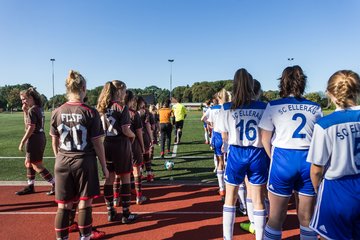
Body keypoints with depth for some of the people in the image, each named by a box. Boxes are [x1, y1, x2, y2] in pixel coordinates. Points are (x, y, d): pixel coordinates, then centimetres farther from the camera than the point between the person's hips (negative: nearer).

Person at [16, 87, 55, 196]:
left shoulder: (32, 110, -16)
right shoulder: (39, 109, 11)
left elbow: (31, 128, -21)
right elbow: (27, 123, 21)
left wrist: (22, 142, -16)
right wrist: (25, 111, 11)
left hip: (34, 139, -10)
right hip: (40, 138, 10)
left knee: (37, 166, -1)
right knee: (28, 163, 20)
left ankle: (55, 184, 1)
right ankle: (30, 186, 30)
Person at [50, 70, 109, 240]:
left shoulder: (57, 112, -1)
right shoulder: (90, 112, -11)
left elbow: (55, 143, 7)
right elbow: (97, 143, -9)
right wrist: (104, 167, 0)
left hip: (63, 162, 4)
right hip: (84, 162, -3)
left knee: (64, 205, 12)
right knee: (84, 203, 10)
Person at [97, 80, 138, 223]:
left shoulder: (101, 108, 6)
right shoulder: (122, 107, -11)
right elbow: (125, 130, -16)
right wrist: (133, 135, 2)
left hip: (106, 145, 6)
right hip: (120, 146, -5)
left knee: (110, 178, 14)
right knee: (125, 178, 6)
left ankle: (110, 212, 24)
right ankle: (126, 214, 14)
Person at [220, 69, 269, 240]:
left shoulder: (226, 108, -6)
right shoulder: (263, 107, -5)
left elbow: (224, 138, 0)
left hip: (236, 153, -1)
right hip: (257, 154, 1)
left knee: (230, 198, 15)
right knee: (258, 200, 13)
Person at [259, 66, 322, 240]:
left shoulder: (273, 106, -3)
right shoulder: (315, 108, 6)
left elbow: (265, 139, -1)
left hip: (283, 159, -3)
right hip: (309, 160, 3)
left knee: (276, 217, 9)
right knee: (306, 217, 15)